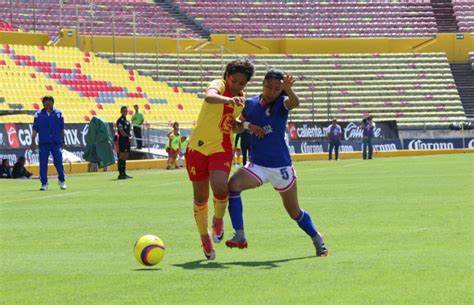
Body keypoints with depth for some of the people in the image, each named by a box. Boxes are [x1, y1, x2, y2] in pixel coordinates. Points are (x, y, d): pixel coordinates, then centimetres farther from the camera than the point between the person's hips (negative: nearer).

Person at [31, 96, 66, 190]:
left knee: (58, 163, -2)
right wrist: (33, 141, -5)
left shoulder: (58, 114, 8)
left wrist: (63, 141, 8)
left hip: (56, 142, 0)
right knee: (43, 164, -1)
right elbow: (35, 129, 3)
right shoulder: (39, 114, 6)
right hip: (43, 143, 0)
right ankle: (44, 184, 6)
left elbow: (62, 129, 10)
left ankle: (62, 181, 15)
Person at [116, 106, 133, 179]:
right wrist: (128, 136, -16)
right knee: (121, 157, -9)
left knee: (125, 158, 11)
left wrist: (130, 136, 3)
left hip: (127, 141, 9)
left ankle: (124, 173, 16)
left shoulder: (127, 121, 19)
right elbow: (121, 131, -17)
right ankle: (121, 174, -10)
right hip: (122, 140, -9)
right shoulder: (120, 120, -9)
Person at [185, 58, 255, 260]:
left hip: (221, 150, 3)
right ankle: (204, 237, 26)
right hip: (198, 147, -3)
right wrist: (229, 100, -54)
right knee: (200, 197, 6)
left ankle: (218, 219, 7)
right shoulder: (219, 85, -9)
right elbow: (209, 97, -38)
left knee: (220, 188, -23)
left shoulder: (242, 100, 9)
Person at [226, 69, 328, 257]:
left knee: (294, 212, 10)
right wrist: (248, 125, -8)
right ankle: (240, 236, -24)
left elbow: (294, 103, -33)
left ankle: (317, 240, 37)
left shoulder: (281, 103, -9)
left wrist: (288, 90, -55)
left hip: (281, 166, -2)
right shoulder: (250, 104, 2)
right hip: (257, 165, 2)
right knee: (233, 184, -26)